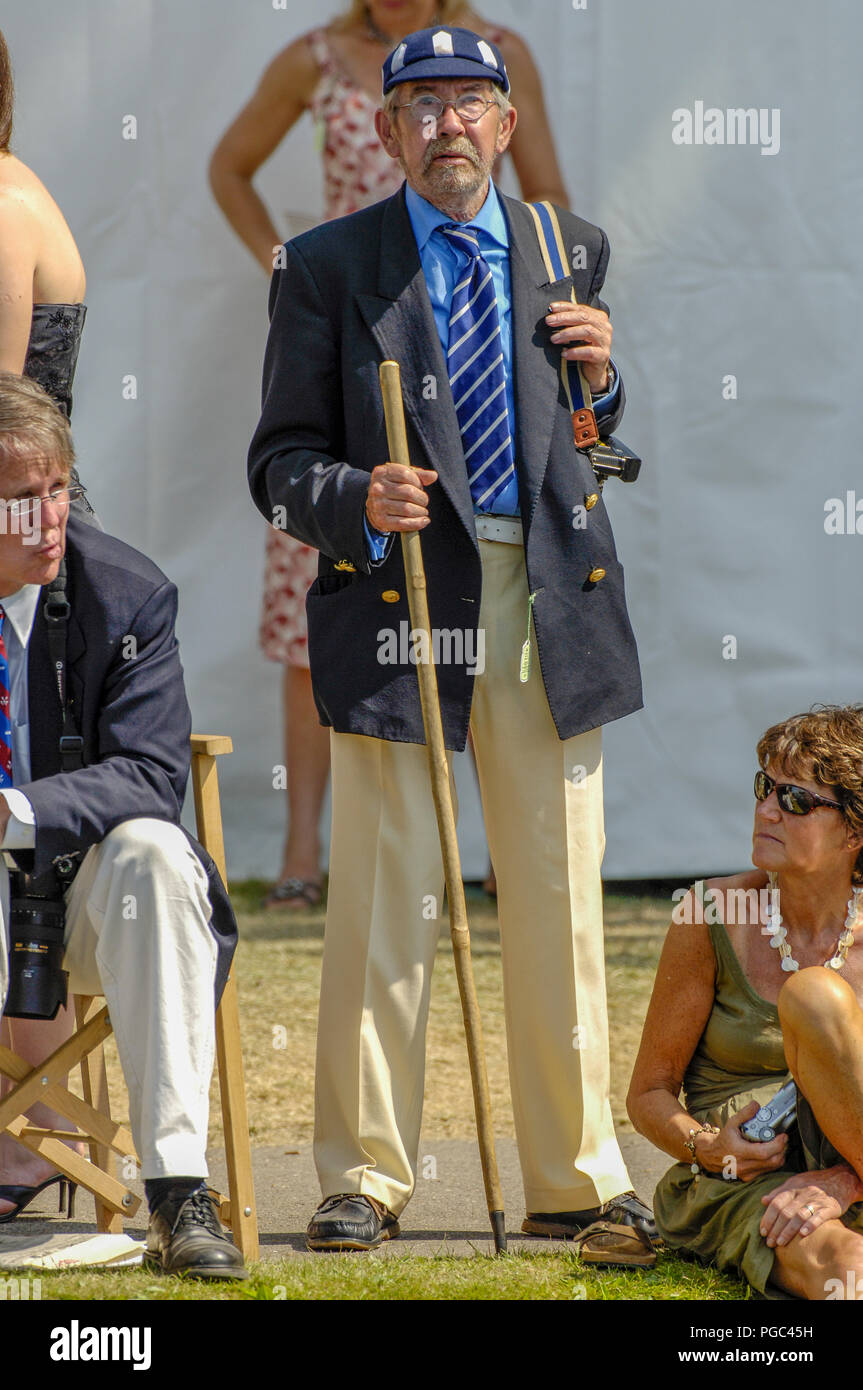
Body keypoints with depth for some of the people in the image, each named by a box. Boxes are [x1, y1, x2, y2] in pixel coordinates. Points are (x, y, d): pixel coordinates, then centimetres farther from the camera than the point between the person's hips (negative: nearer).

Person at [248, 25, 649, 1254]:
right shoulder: (329, 267, 5)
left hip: (549, 601, 3)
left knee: (560, 898, 4)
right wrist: (355, 497, -16)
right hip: (398, 599, -3)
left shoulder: (570, 253, 14)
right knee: (386, 898, -3)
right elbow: (281, 466, 4)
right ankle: (363, 1182, 5)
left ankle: (576, 1179, 11)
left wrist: (602, 382, 0)